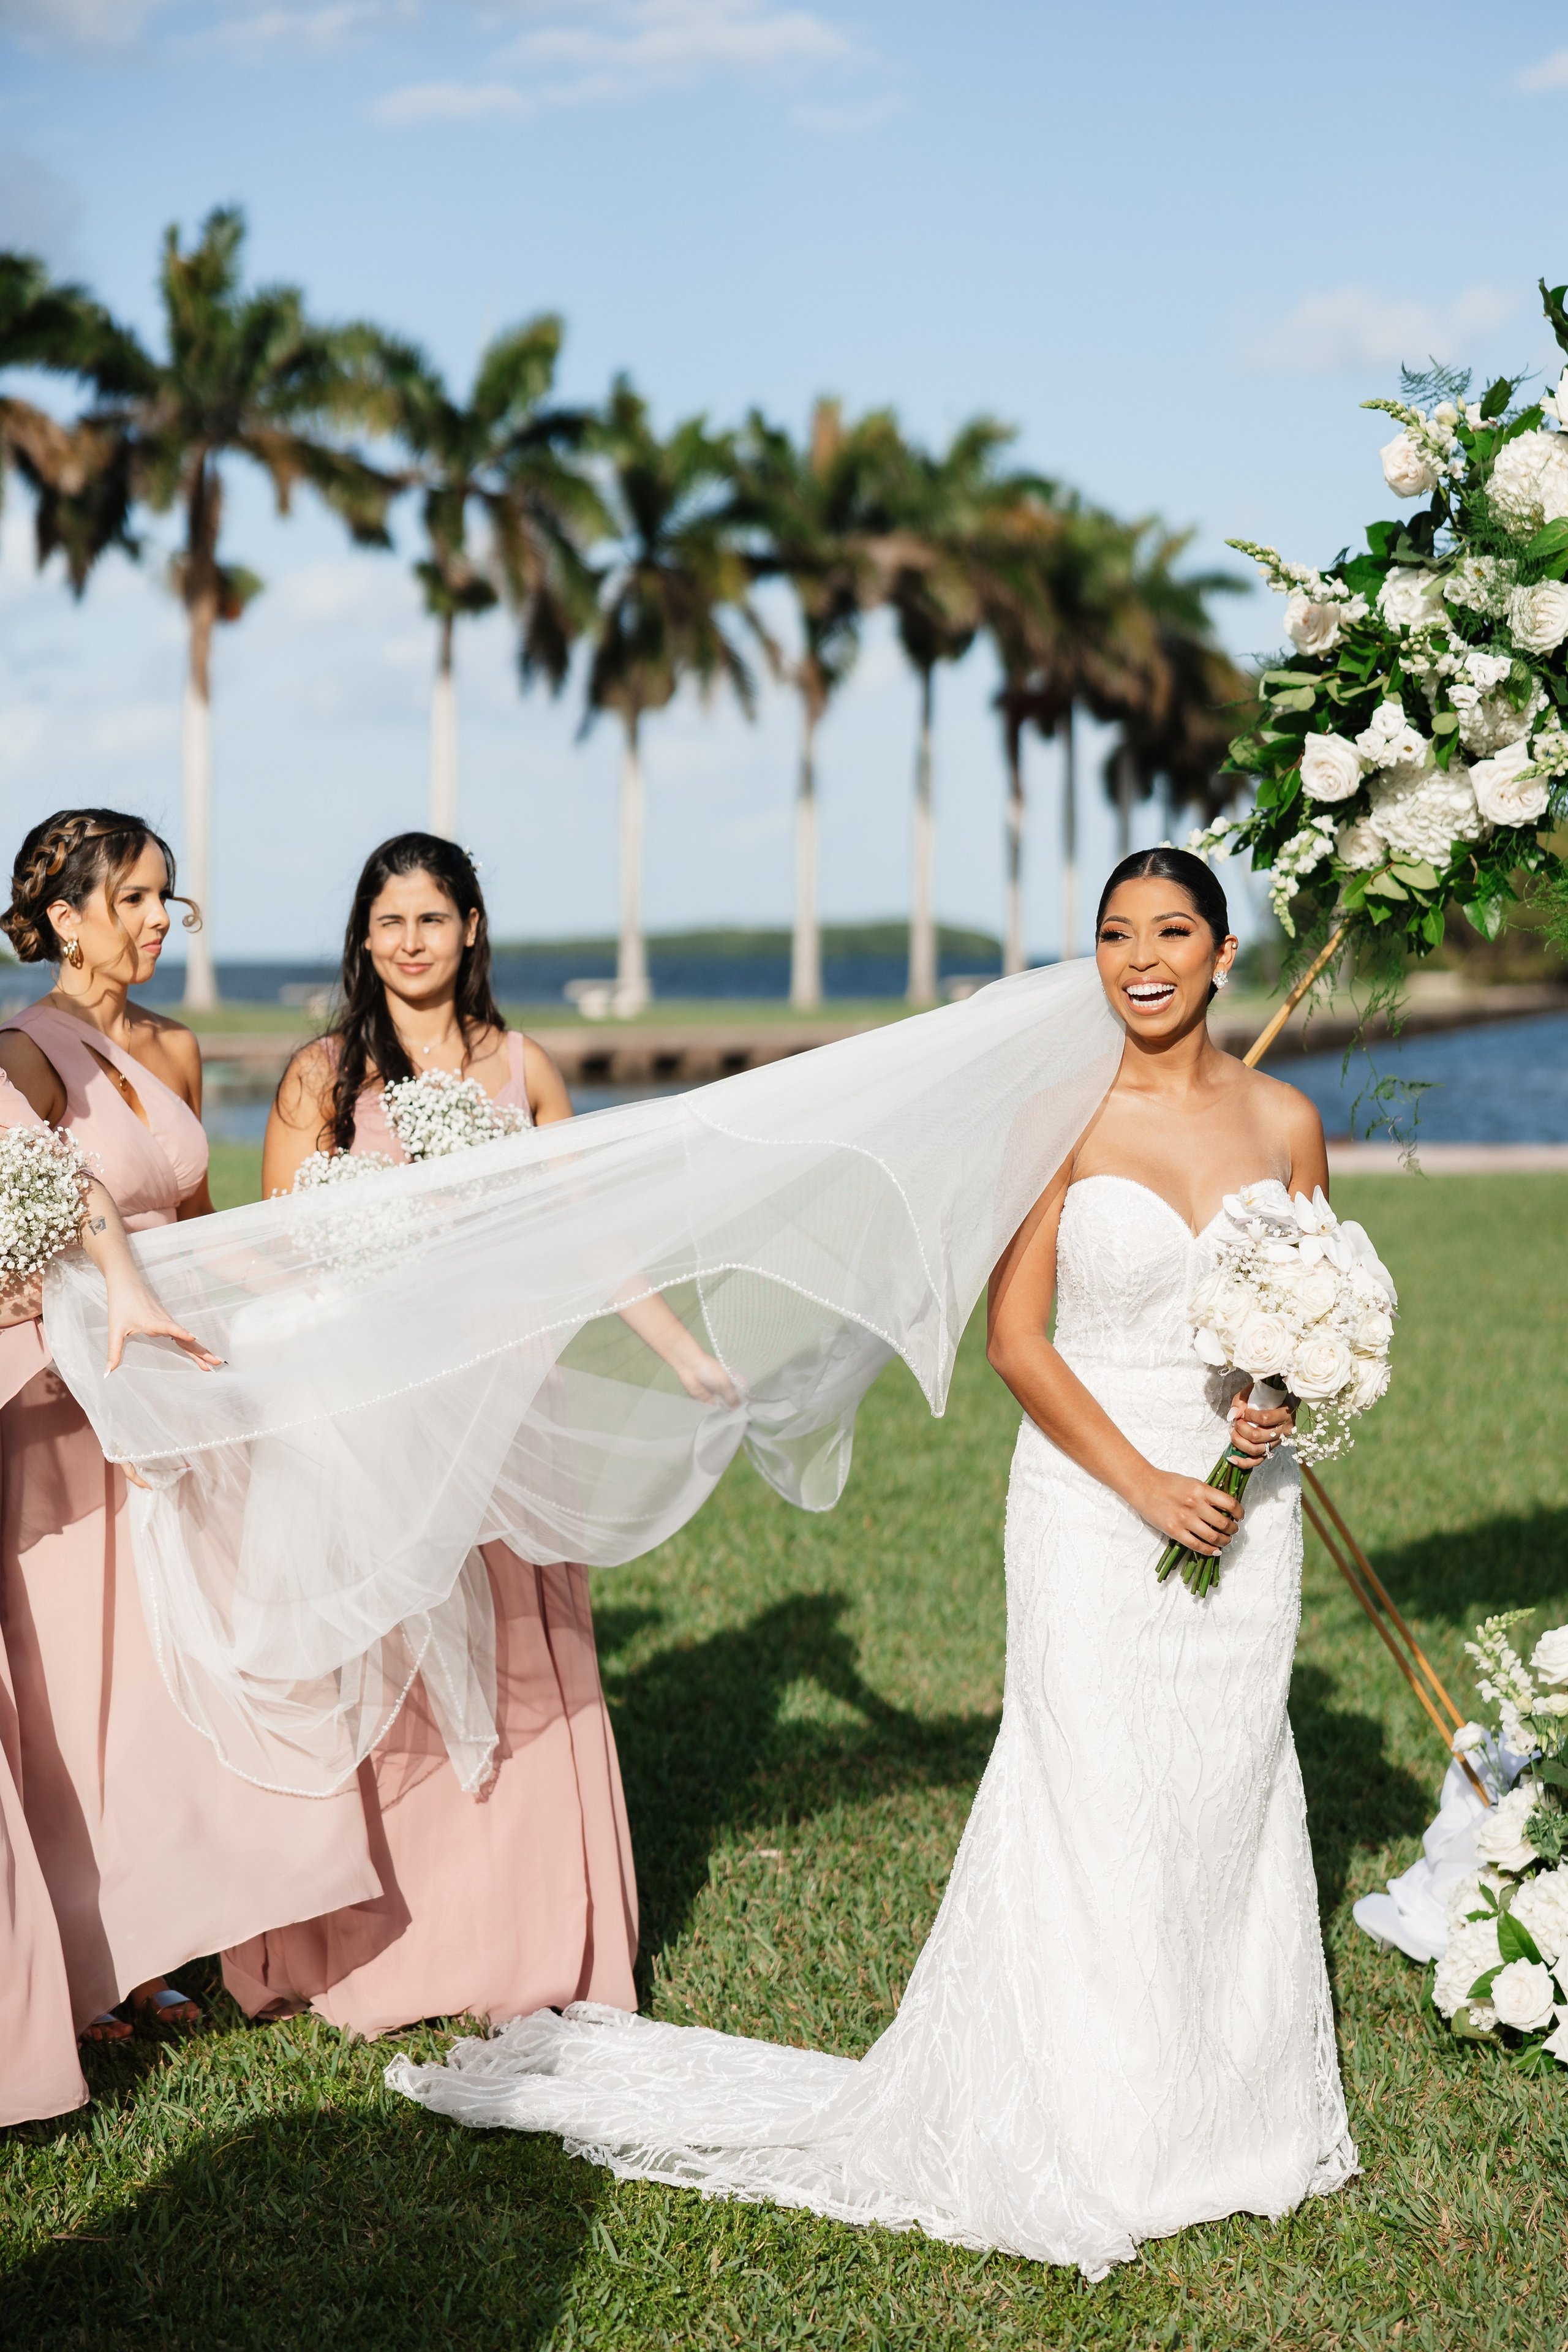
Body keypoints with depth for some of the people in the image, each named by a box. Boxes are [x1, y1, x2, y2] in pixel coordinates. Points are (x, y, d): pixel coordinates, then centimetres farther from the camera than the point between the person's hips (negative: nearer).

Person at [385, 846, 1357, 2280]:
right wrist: (1142, 1483, -13)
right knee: (1095, 1812, -1)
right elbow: (1014, 1331, -7)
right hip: (1091, 1500, -4)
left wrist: (1280, 1403, -8)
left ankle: (1225, 2109, 26)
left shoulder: (1286, 1122, 4)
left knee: (1229, 1804, 11)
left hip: (1243, 1505, 4)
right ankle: (1084, 2128, 13)